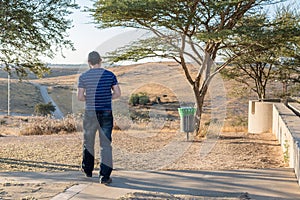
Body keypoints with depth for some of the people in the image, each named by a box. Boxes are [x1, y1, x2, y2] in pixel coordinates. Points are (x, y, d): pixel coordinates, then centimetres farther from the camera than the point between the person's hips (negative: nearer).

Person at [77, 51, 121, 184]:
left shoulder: (83, 77, -2)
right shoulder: (110, 75, 0)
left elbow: (80, 97, -6)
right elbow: (117, 93, -1)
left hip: (90, 113, 0)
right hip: (106, 113, 0)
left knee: (88, 142, 18)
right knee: (105, 144, 1)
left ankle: (87, 170, 33)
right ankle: (104, 176, -5)